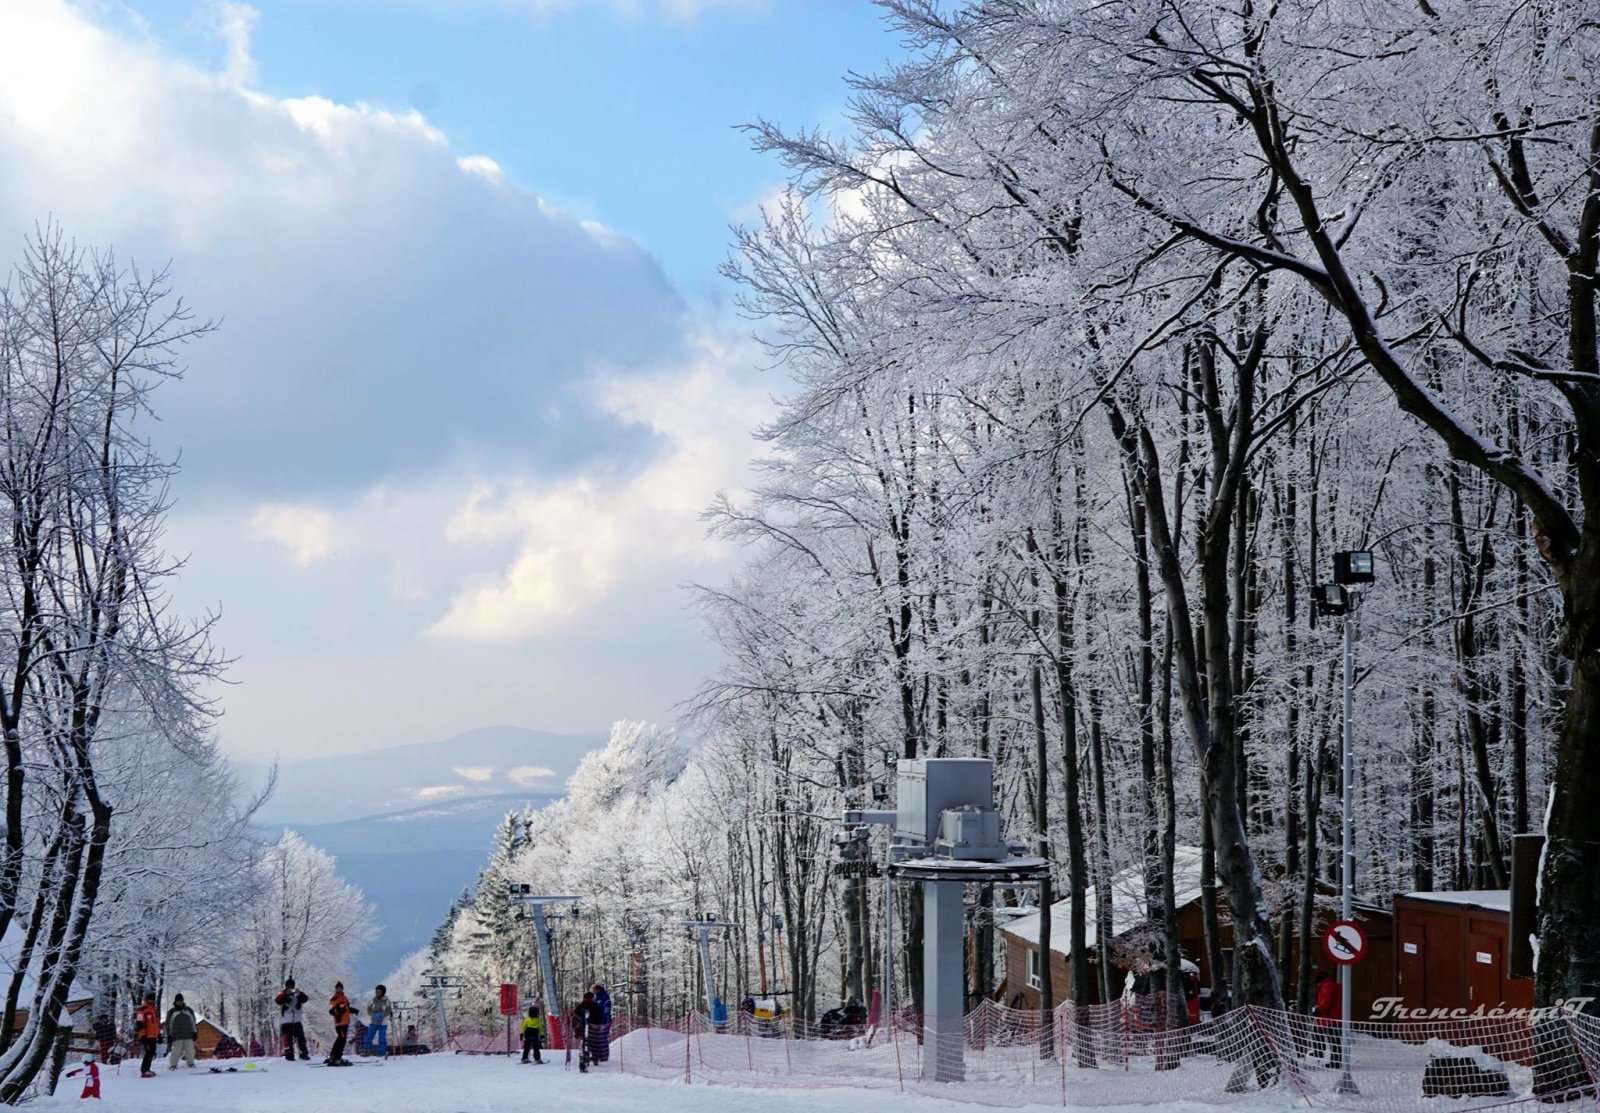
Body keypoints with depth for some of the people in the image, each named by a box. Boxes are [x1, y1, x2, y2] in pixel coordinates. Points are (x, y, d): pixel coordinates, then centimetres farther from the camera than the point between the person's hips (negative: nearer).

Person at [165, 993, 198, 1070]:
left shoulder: (189, 1010, 14)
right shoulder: (171, 1012, 8)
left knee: (190, 1050, 1)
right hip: (177, 1035, -2)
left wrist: (195, 1032, 10)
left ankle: (190, 1063, 15)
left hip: (189, 1035, 2)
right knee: (176, 1051, -8)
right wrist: (169, 1035, 5)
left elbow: (193, 1022, 17)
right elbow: (168, 1024, 10)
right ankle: (173, 1065, 3)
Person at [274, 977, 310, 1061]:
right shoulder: (283, 995, 4)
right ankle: (289, 1054, -3)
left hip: (297, 1021, 2)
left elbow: (305, 999, -8)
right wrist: (286, 993, -28)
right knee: (288, 1038, -6)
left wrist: (301, 993, -27)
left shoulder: (298, 994, 10)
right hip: (286, 1022, -2)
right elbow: (278, 1000, -16)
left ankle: (303, 1054, 11)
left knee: (301, 1038, 3)